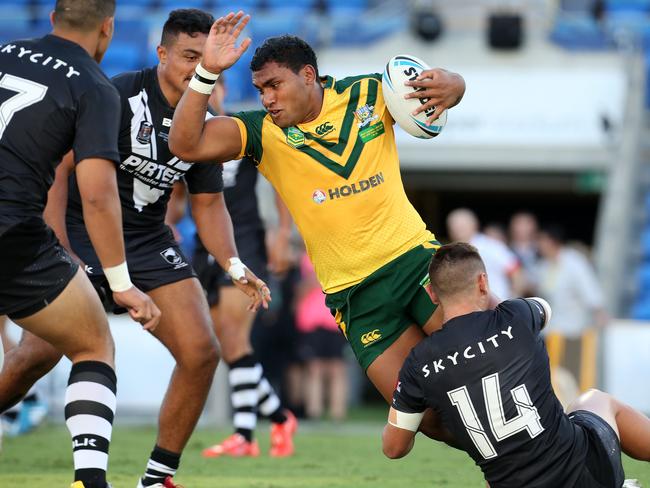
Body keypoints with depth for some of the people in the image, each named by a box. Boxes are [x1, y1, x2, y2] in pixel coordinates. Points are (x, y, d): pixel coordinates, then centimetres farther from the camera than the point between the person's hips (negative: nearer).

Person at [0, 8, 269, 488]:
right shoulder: (118, 97, -16)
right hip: (81, 232, -6)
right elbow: (59, 165, -16)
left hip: (148, 242, 6)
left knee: (201, 353, -7)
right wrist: (58, 248, -24)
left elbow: (208, 205, 12)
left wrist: (234, 266, -4)